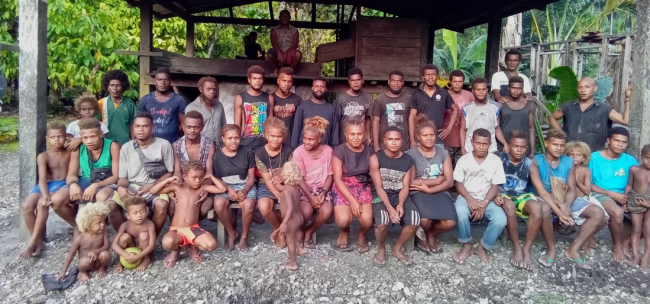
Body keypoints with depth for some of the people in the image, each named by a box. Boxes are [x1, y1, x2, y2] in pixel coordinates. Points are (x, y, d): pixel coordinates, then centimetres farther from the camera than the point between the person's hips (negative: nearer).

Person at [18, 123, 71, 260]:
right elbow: (42, 178, -8)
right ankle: (39, 241, -8)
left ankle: (32, 242, -17)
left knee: (42, 204, -28)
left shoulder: (70, 152, 6)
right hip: (46, 185, 2)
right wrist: (45, 195, -24)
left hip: (64, 184, -2)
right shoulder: (43, 157, 2)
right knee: (27, 205, -24)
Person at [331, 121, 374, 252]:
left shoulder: (369, 151, 2)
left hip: (363, 188, 2)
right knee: (343, 220, -27)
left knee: (367, 220, -25)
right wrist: (352, 200, -18)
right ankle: (345, 232, 12)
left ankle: (362, 235, 13)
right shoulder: (339, 151, -7)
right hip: (343, 188, -2)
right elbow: (337, 179, -11)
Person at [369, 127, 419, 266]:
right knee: (382, 222, -32)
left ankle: (397, 248, 6)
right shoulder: (375, 158, -7)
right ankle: (381, 249, 3)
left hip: (400, 195, 3)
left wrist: (401, 204, -20)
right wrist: (389, 207, -24)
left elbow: (405, 186, -1)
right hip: (380, 196, -3)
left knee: (414, 221, -23)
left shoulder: (408, 160, 4)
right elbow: (378, 186, -11)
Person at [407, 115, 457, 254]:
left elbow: (449, 181, 1)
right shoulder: (411, 154, -3)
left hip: (439, 192, 3)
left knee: (450, 222, -25)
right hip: (418, 193, -3)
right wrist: (437, 180, -6)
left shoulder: (443, 153, 8)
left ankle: (431, 234, 12)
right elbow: (410, 183, -10)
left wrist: (429, 189, -14)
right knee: (425, 220, -33)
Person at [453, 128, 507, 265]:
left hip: (487, 199, 1)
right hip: (467, 197, -1)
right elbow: (458, 183, -1)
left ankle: (483, 247, -2)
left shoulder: (496, 161, 0)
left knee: (501, 219, -28)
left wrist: (484, 204, -16)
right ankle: (466, 245, -10)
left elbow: (495, 186, -2)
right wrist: (470, 199, -18)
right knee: (461, 212, -36)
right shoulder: (464, 160, -1)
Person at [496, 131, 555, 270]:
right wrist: (496, 196, -27)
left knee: (537, 207, -31)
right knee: (509, 206, -38)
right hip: (504, 195, -3)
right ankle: (516, 247, -22)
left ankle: (526, 249, -20)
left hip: (522, 196, 3)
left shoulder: (529, 163, 6)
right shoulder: (499, 160, -1)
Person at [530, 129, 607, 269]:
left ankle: (573, 249, -7)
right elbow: (540, 190, -18)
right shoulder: (535, 161, -8)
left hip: (567, 200, 5)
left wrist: (566, 205, -23)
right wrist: (559, 210, -30)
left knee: (599, 214, -14)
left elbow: (572, 189, 0)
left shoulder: (568, 162, 7)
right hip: (545, 200, -5)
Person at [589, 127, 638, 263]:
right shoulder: (595, 157, -5)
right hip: (600, 195, -5)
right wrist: (610, 194, -14)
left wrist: (629, 198, -12)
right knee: (617, 212, -35)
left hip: (622, 197, 5)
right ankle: (617, 245, -8)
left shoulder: (630, 160, 8)